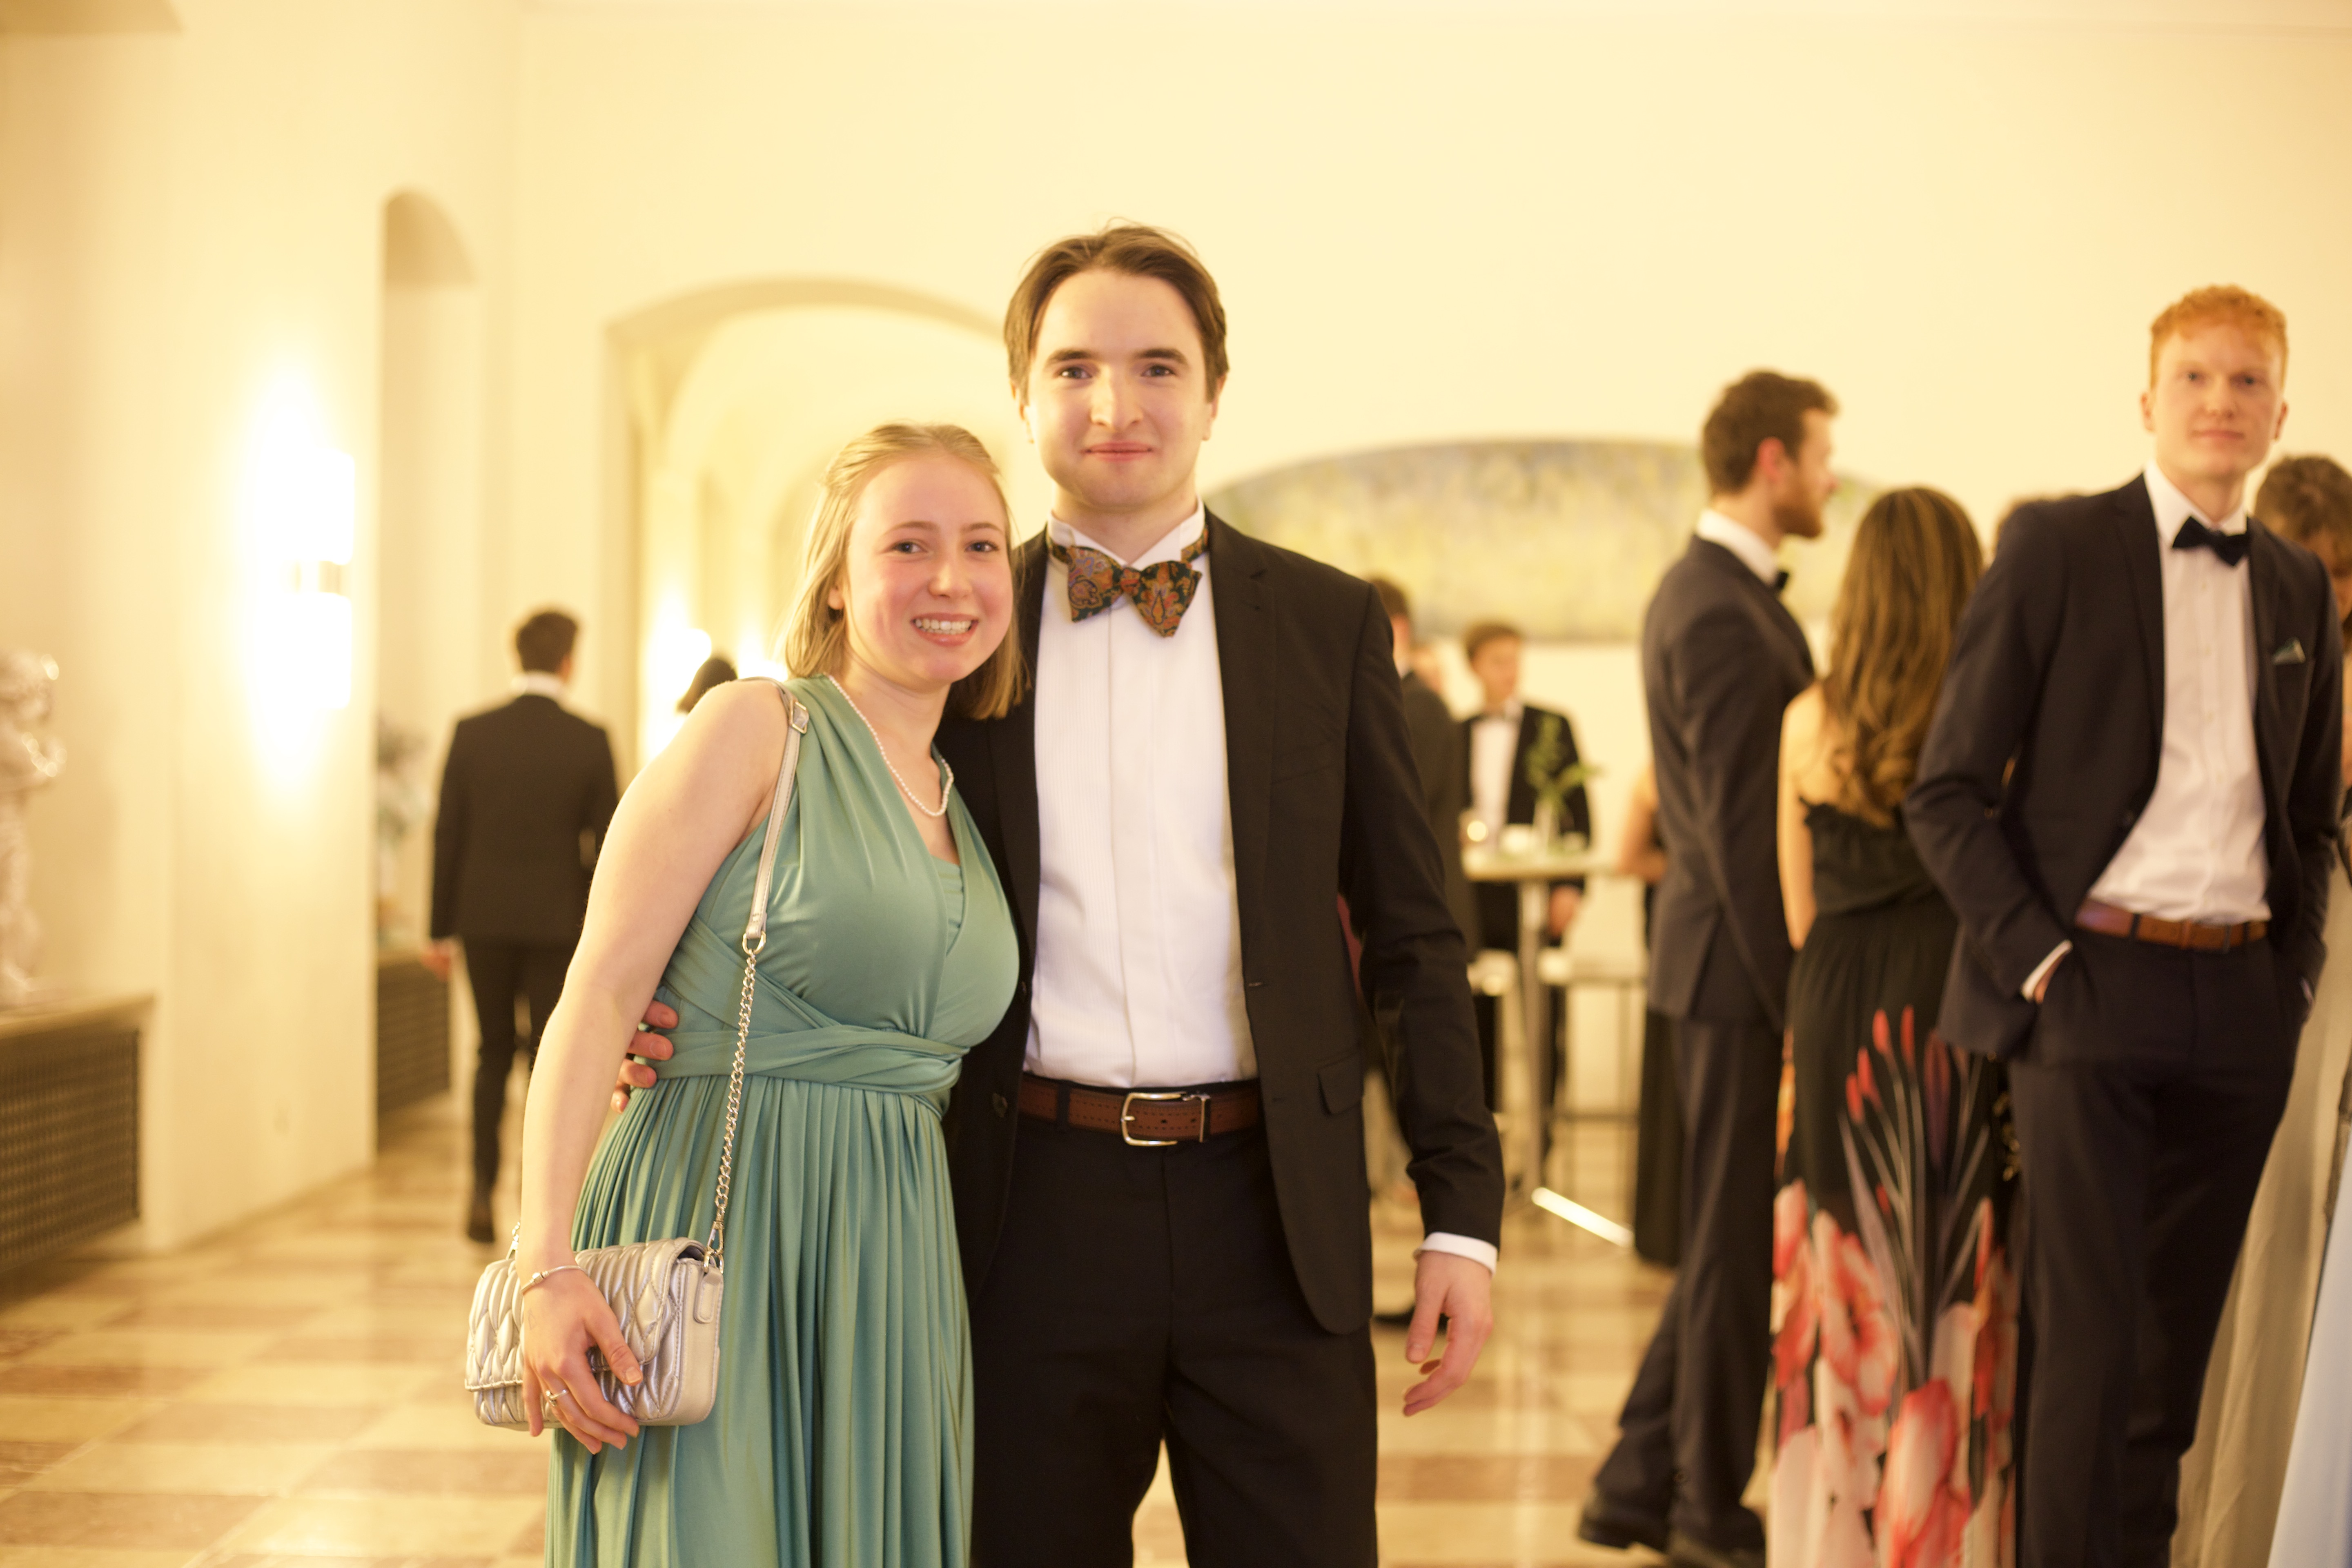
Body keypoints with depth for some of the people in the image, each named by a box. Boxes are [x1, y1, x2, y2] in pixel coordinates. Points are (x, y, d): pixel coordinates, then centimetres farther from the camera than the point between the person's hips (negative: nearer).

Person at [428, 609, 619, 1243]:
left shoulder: (472, 733, -2)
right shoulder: (590, 741, -7)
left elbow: (448, 834, 0)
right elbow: (606, 841, -5)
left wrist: (441, 930, 6)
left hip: (485, 920, 2)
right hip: (557, 922, -2)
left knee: (494, 1052, 17)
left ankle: (482, 1187, 6)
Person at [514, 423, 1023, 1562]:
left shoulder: (966, 807, 16)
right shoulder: (755, 728, -4)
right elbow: (600, 994, -11)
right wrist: (547, 1264, -19)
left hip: (889, 1276, 6)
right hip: (713, 1238, -6)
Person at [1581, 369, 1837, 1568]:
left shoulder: (1706, 592, 15)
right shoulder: (1723, 616, -18)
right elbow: (1742, 831, -21)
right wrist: (1794, 994, -19)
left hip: (1732, 963, 10)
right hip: (1739, 968, -10)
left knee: (1731, 1241, 16)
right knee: (1737, 1243, 1)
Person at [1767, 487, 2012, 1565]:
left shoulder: (1809, 723, 0)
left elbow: (1799, 915, 6)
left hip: (1836, 1006, 2)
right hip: (1958, 1002, -2)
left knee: (1841, 1277, 9)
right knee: (1953, 1285, 5)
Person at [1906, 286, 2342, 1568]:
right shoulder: (2056, 550, -2)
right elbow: (1948, 794, -3)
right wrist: (2035, 956, -11)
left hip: (2240, 1000, 5)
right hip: (2091, 983, -5)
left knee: (2179, 1337, 11)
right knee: (2088, 1332, -8)